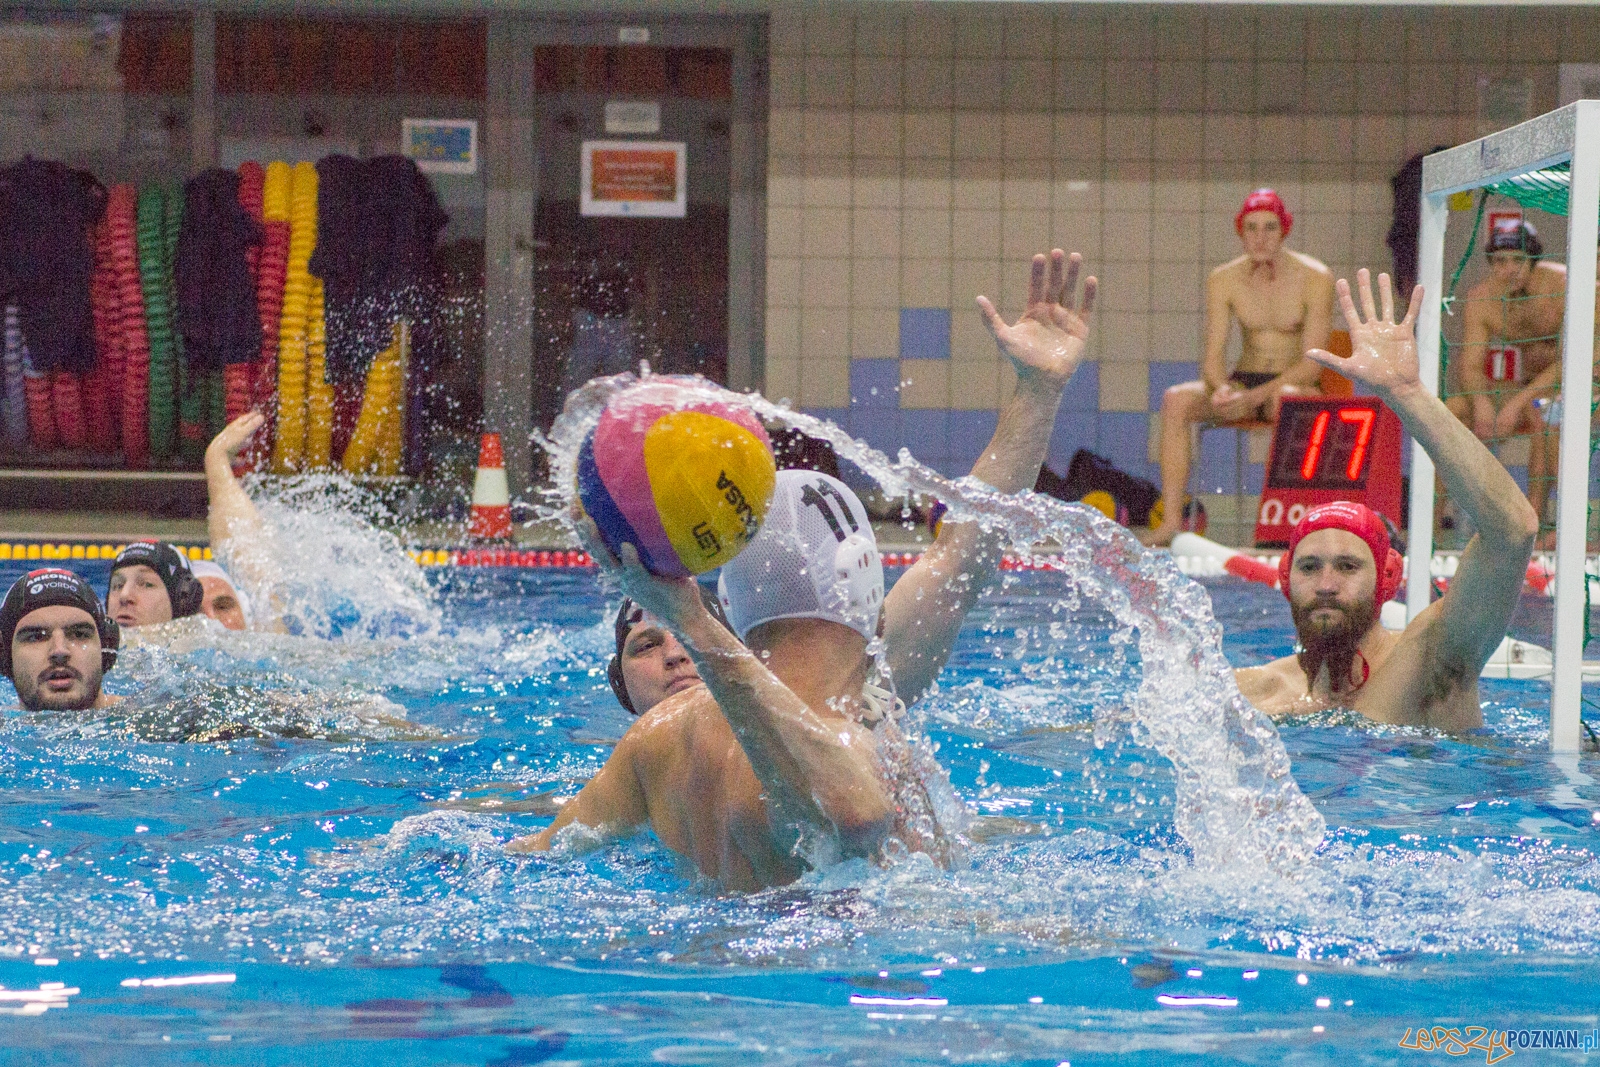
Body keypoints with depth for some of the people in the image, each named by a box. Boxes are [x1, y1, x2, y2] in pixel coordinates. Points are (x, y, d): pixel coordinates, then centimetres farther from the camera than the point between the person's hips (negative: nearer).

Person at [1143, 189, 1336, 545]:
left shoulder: (1315, 278, -10)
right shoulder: (1224, 280, 0)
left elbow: (1313, 364, -15)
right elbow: (1213, 354, -2)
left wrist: (1260, 395, -27)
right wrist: (1221, 389, -26)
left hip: (1296, 383, -4)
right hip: (1244, 380, 4)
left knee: (1284, 400, -41)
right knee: (1176, 400, -24)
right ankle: (1171, 521, -28)